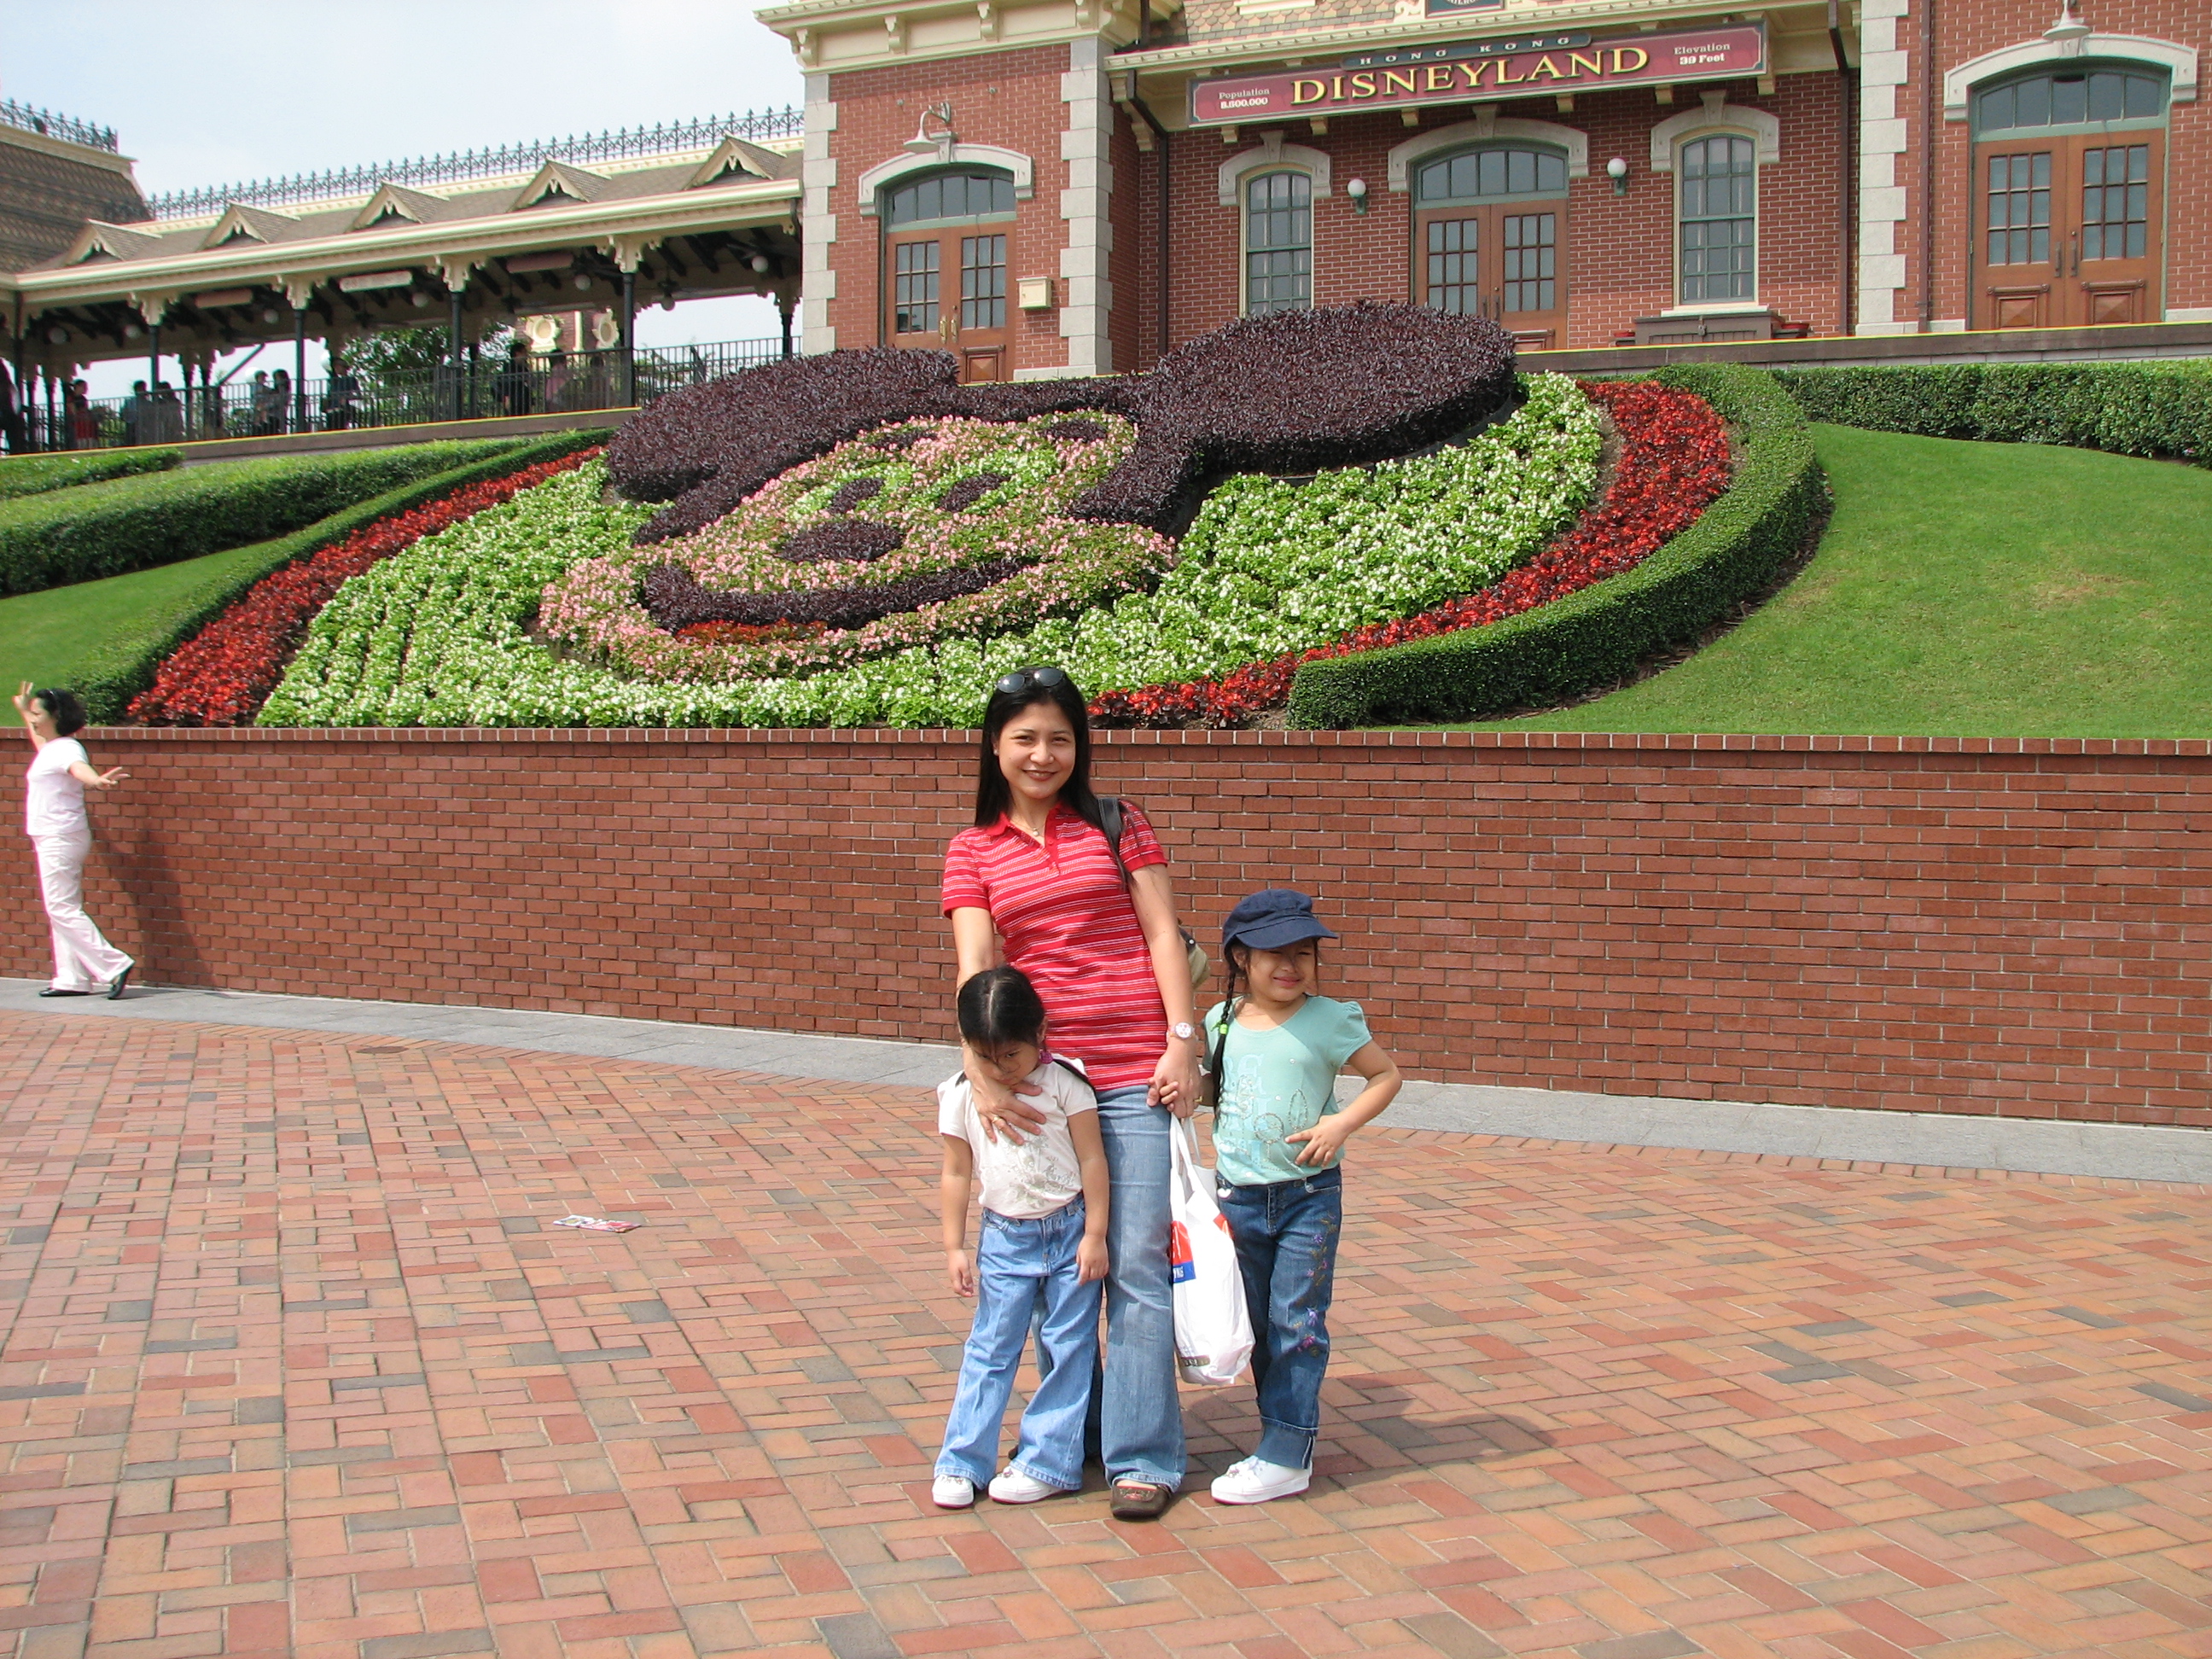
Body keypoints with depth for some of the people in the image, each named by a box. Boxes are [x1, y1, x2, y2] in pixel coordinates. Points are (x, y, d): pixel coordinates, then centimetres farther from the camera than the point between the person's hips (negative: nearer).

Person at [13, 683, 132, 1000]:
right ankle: (72, 979, 13)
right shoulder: (50, 747, 14)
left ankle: (114, 965, -15)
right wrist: (23, 711, 55)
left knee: (62, 909, -12)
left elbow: (79, 768, -39)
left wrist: (96, 781, -61)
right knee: (62, 910, 10)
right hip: (51, 839, 10)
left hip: (60, 839, -10)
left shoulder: (67, 748, -15)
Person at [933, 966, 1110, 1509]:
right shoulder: (961, 1097, -4)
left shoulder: (1064, 1085, -11)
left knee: (1068, 1349, 4)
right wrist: (954, 1248, 2)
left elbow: (1092, 1160, -8)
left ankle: (1047, 1461, 14)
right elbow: (956, 1174, 3)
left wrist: (1095, 1235, -8)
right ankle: (962, 1462, 12)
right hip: (1004, 1239, 2)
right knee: (989, 1350, 5)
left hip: (1069, 1233, -2)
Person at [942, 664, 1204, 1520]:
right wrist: (982, 1071, -17)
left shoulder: (1116, 826, 7)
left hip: (1134, 1074, -2)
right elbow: (976, 963, -3)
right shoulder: (973, 851, 8)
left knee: (1137, 1265, -2)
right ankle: (1070, 1433, 28)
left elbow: (1163, 935, 3)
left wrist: (1183, 1041, -8)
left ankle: (1142, 1456, 6)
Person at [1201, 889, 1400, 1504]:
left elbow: (1386, 1074, 0)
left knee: (1296, 1324, -2)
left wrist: (1343, 1123, -13)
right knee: (1258, 1326, 12)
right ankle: (1287, 1441, 25)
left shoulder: (1330, 1020, -8)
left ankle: (1285, 1456, 3)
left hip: (1309, 1197, -4)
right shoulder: (1219, 1023, 3)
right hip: (1238, 1196, 4)